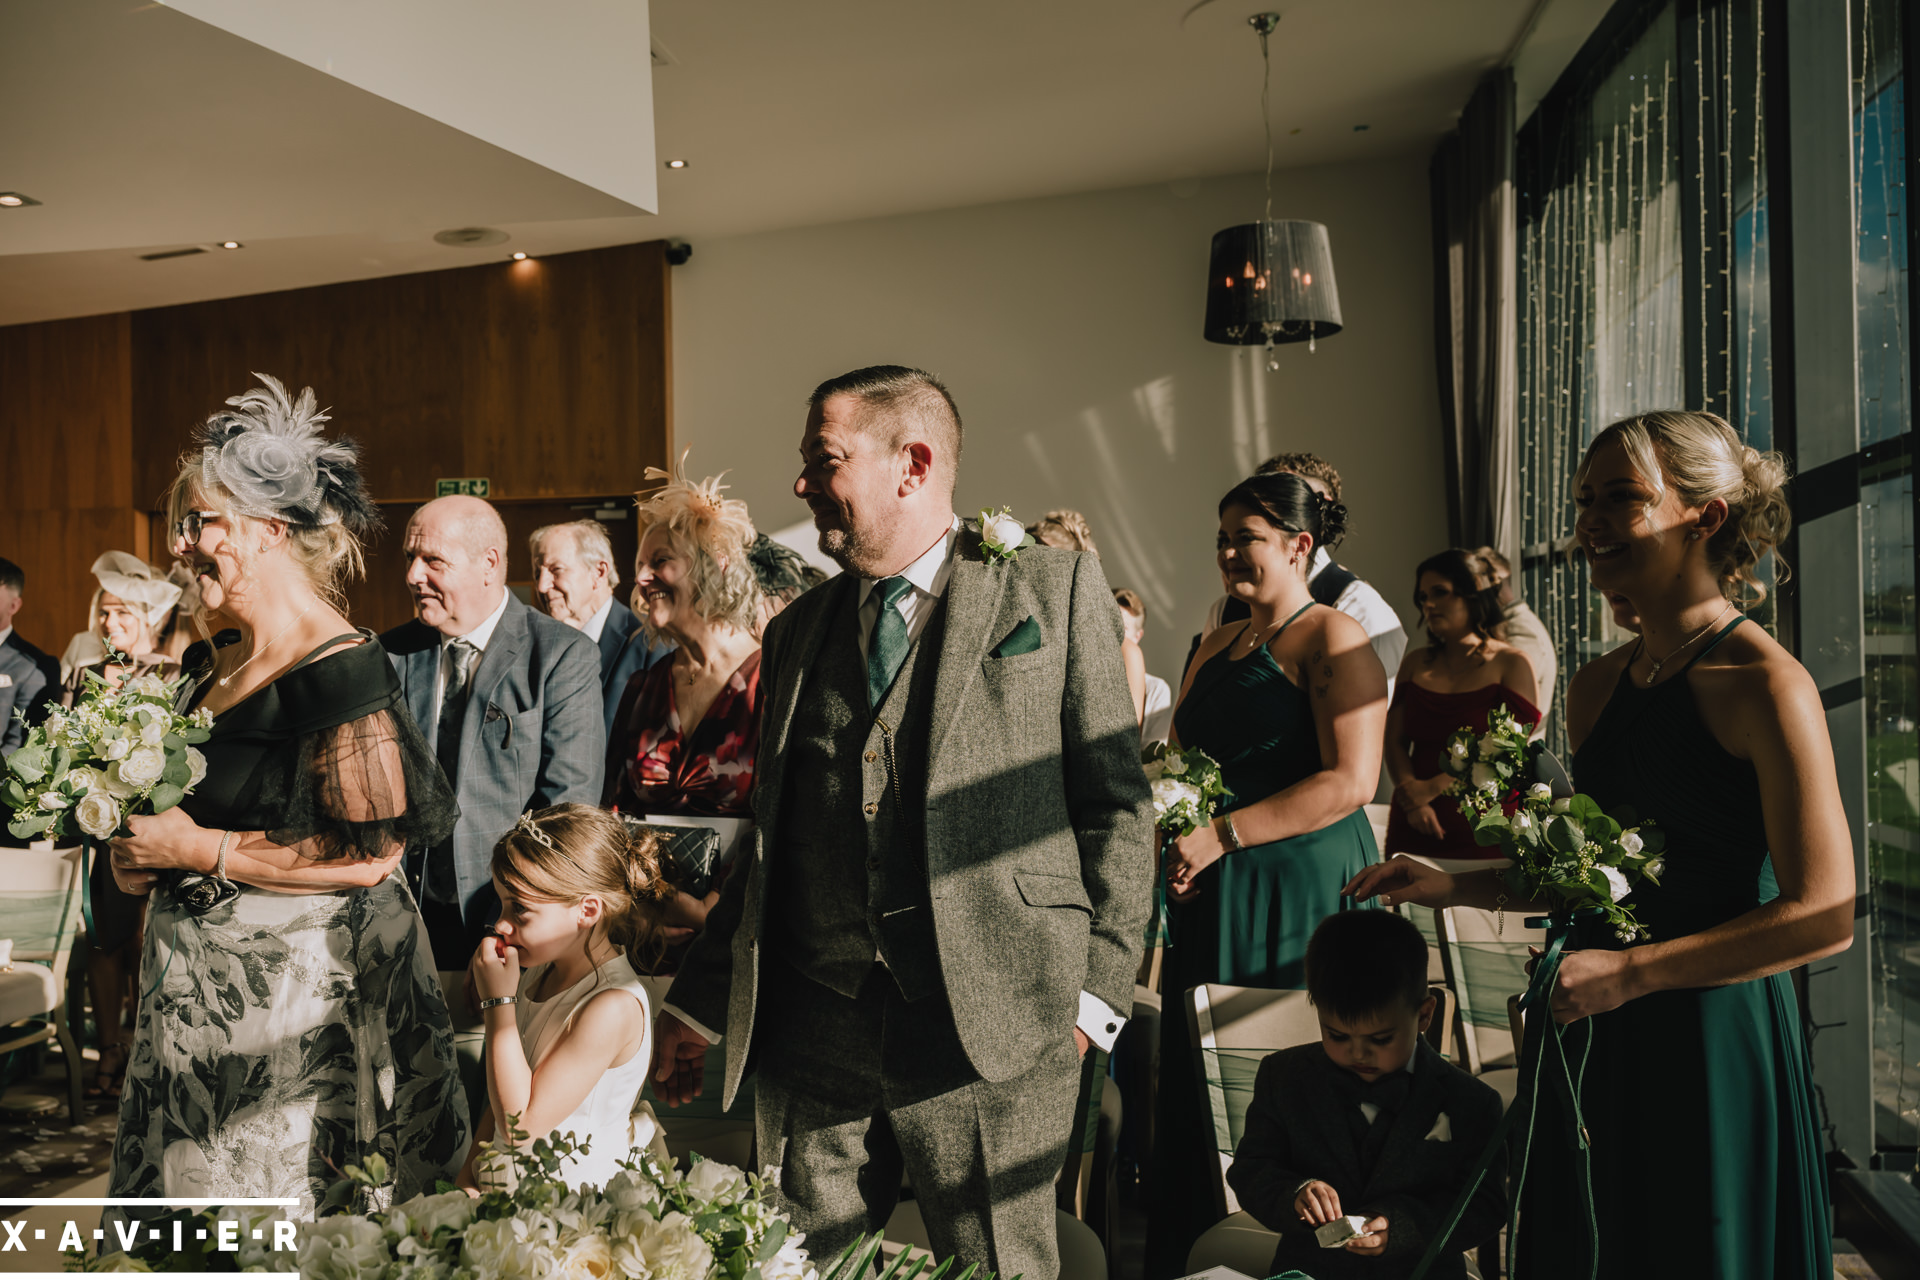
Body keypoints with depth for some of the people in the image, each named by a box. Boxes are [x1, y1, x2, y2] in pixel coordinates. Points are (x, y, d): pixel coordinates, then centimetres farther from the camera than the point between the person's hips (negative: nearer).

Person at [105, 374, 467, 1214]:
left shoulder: (341, 673, -19)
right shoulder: (211, 667, 9)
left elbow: (370, 854, -23)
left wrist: (202, 850, -19)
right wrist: (144, 851, 3)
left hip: (303, 996, -8)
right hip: (200, 985, 9)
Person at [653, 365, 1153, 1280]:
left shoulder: (1055, 589, 1)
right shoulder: (798, 630, 14)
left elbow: (1115, 803, -1)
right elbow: (773, 837, 17)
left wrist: (1096, 989, -7)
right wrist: (699, 1002, 15)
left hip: (991, 1032, -4)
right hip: (810, 1033, 4)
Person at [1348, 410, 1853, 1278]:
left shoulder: (1766, 684, -13)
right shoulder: (1595, 687, 8)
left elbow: (1824, 916, -17)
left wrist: (1631, 972, -19)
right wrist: (1451, 887, 6)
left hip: (1714, 1035, -6)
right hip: (1592, 1039, 7)